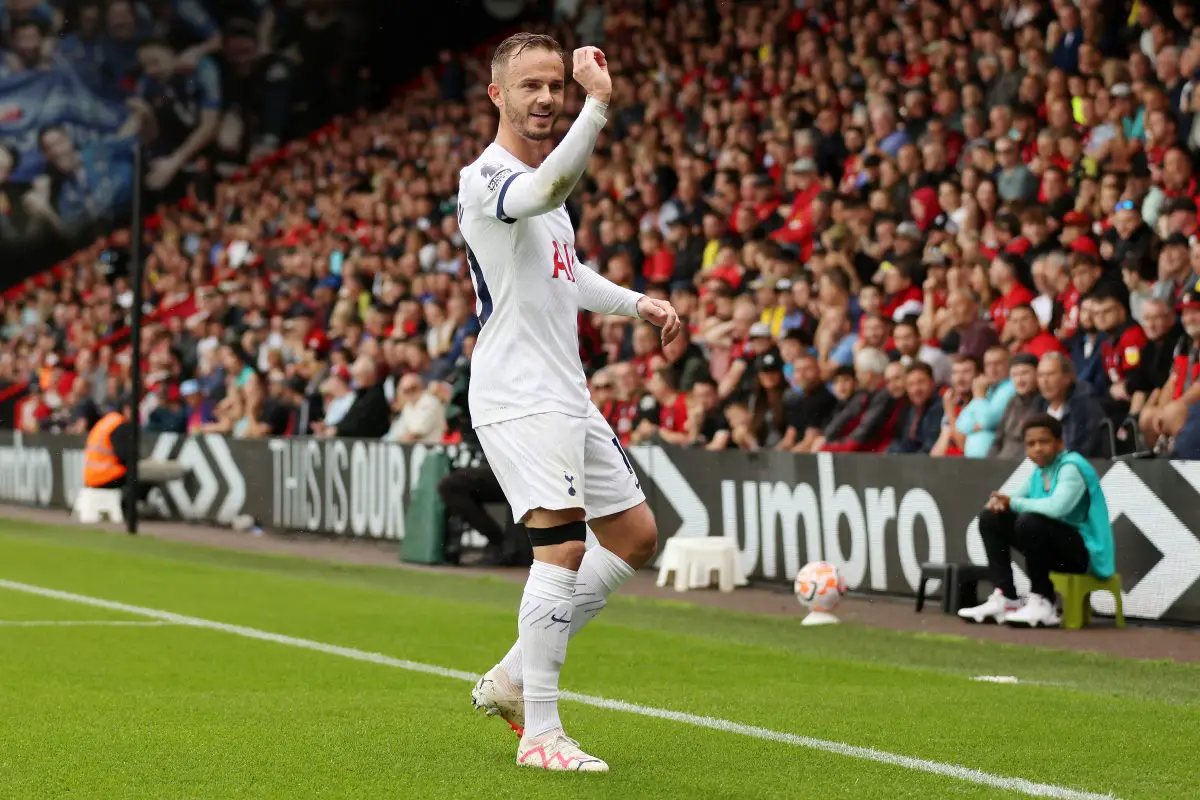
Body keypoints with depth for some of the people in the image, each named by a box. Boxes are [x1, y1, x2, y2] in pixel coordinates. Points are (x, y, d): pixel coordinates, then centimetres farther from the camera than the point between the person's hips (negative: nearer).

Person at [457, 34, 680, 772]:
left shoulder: (542, 180, 17)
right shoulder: (486, 179, -13)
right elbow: (549, 189, -38)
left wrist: (637, 302, 18)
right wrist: (599, 107, -50)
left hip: (567, 393, 10)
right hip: (519, 397, -10)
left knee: (636, 537, 12)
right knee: (563, 542, -21)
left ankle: (515, 677, 19)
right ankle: (539, 733, -16)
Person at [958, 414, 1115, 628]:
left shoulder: (1071, 468, -16)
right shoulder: (1041, 470, 9)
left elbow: (1056, 507, -33)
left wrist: (1013, 503, -20)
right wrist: (1001, 501, -8)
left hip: (1081, 549, -9)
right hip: (1053, 547, 9)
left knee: (1029, 522, -33)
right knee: (991, 519, 7)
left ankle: (1043, 602, -20)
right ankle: (1004, 598, -2)